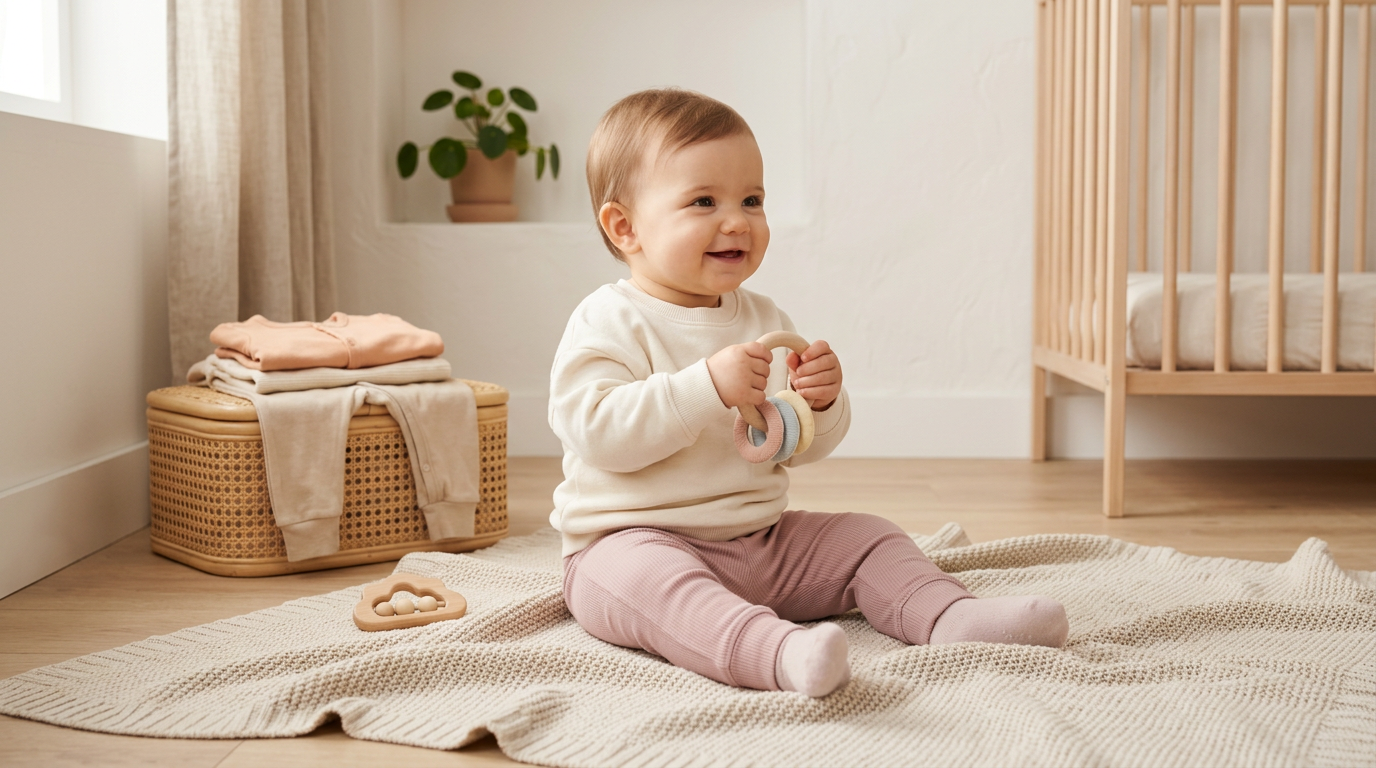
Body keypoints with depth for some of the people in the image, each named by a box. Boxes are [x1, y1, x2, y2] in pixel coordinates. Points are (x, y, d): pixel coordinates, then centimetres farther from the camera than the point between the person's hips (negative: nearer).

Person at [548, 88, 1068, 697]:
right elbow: (593, 430, -25)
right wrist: (706, 386, -31)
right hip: (634, 541, -7)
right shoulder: (610, 321, -10)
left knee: (868, 538, 3)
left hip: (761, 542, 7)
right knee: (641, 576, -39)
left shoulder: (765, 320, 11)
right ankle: (777, 651, -60)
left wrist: (819, 404, -11)